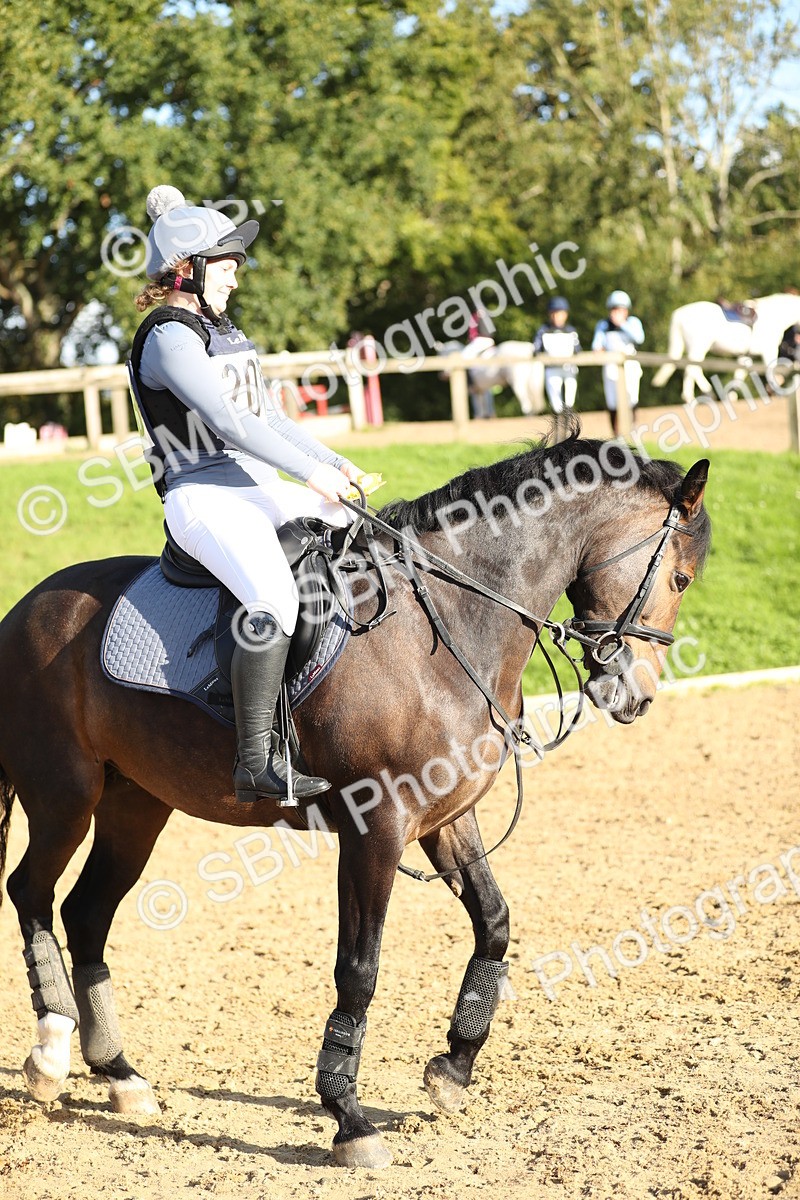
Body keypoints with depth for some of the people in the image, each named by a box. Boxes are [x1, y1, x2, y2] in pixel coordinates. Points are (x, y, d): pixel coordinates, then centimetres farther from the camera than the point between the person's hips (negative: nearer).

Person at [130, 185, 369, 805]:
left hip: (263, 486, 10)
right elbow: (228, 421, -21)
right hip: (204, 495, -10)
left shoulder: (223, 330, 19)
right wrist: (310, 471, -22)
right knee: (273, 600, -33)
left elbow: (270, 416, 21)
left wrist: (333, 461, 8)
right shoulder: (170, 337, -11)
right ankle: (257, 762, -32)